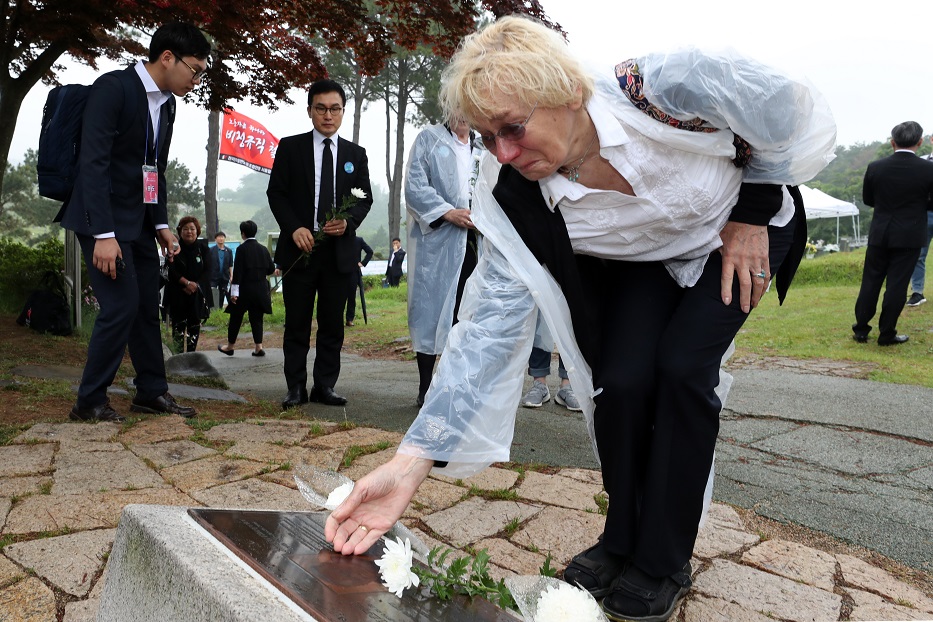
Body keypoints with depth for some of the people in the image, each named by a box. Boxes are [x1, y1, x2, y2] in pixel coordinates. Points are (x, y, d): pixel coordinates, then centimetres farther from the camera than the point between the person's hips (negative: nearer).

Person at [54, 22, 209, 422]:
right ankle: (89, 402, 5)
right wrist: (103, 234, -25)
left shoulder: (167, 103, 9)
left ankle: (152, 392, 20)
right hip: (103, 219, -8)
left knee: (147, 306, 9)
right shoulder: (113, 88, -15)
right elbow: (92, 162, -21)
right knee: (121, 306, -10)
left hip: (140, 221, 8)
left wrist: (162, 225, 9)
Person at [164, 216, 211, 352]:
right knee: (178, 325, -3)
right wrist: (187, 283, -17)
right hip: (177, 294, -1)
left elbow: (207, 270, 0)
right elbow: (171, 271, -7)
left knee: (194, 326, 2)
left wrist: (194, 285, -12)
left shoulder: (203, 248, 5)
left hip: (197, 294, 1)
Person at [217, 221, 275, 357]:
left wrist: (234, 292, -12)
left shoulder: (242, 249, -10)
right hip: (261, 289, 4)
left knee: (236, 317, 9)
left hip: (245, 289, -4)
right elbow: (271, 269, 5)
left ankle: (230, 346, 19)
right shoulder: (263, 249, 4)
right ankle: (258, 347, 4)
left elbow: (238, 271, -13)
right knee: (256, 318, 9)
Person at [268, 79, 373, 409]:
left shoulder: (356, 154, 11)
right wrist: (294, 228, -13)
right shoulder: (290, 147, 5)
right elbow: (276, 192, 2)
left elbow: (365, 198, 9)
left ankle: (324, 386, 15)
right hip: (300, 248, -2)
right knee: (297, 323, 3)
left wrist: (348, 221, -11)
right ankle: (296, 388, 12)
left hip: (339, 250, 2)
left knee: (333, 323, 6)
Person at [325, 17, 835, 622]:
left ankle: (666, 561, 1)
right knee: (619, 381, -14)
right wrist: (413, 461, -37)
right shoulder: (514, 200, -27)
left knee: (682, 368, -17)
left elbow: (798, 115, -18)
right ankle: (623, 539, 12)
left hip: (737, 233, -2)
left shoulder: (667, 88, -37)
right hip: (638, 262, 2)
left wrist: (752, 214, -13)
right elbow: (488, 329, -30)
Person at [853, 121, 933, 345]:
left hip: (879, 234, 2)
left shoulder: (875, 167, -5)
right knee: (897, 285, 3)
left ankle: (861, 330, 14)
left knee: (870, 282, 10)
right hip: (910, 237, -2)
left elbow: (867, 199, 7)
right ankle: (886, 334, 9)